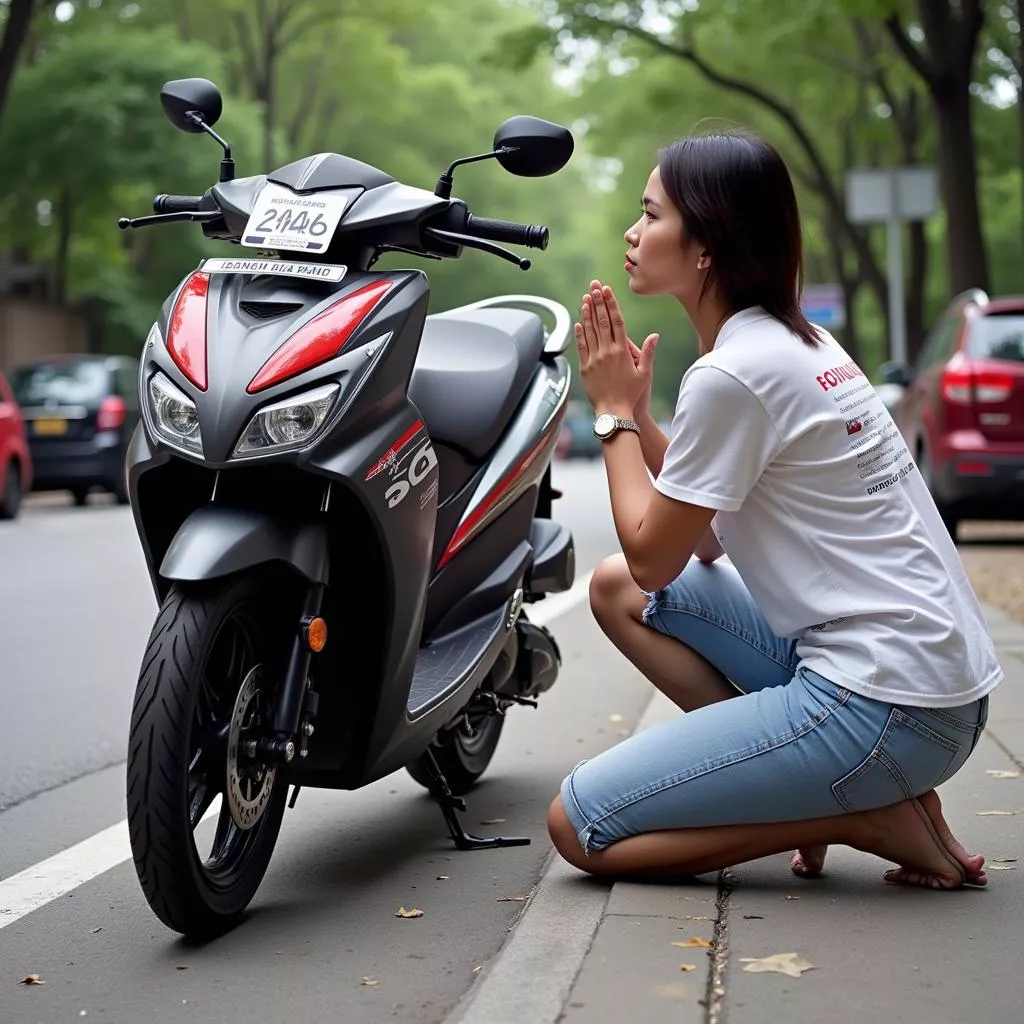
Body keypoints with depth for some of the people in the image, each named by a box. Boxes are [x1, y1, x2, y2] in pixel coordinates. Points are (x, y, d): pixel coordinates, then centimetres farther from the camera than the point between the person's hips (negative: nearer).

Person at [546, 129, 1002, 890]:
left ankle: (879, 820, -4)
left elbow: (654, 556, -7)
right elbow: (703, 540, 16)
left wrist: (615, 413, 3)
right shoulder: (799, 342, 13)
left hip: (889, 707, -10)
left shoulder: (733, 375, -16)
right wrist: (634, 411, 8)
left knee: (579, 826, -5)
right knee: (615, 589, 15)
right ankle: (813, 785, 6)